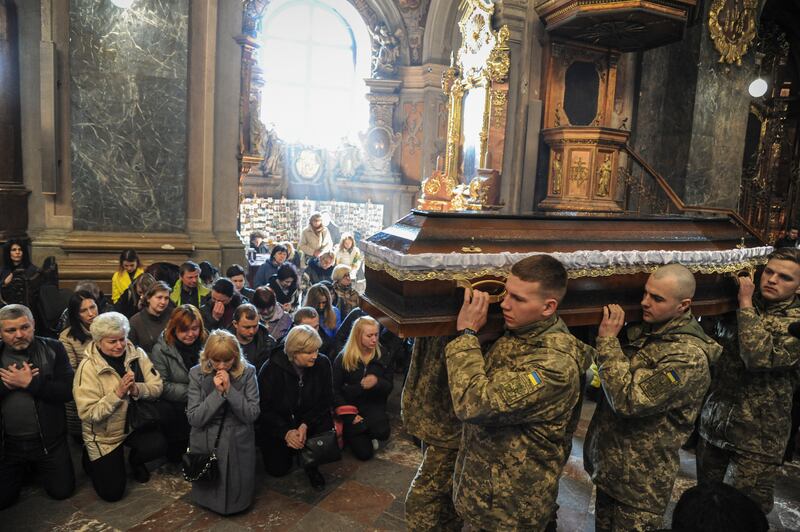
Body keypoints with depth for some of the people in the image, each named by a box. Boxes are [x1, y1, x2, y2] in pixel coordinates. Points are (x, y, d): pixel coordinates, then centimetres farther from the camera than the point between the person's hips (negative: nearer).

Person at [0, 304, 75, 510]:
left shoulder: (52, 349, -8)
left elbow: (68, 390, -16)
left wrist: (29, 383, -23)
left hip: (47, 439, -1)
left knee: (62, 491, 4)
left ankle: (38, 467, 34)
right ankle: (24, 469, 34)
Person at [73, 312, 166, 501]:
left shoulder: (137, 354, -8)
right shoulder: (88, 367, -18)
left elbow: (157, 386, -9)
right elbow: (88, 414, -22)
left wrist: (137, 389, -29)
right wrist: (118, 392, -32)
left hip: (135, 424, 3)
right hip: (104, 436, -2)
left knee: (159, 445, -26)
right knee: (112, 493, 0)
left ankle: (135, 461, 10)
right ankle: (92, 459, 30)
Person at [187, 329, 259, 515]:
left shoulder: (247, 372, -12)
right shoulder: (197, 374, -10)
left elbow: (252, 415, -15)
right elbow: (193, 419, -13)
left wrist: (229, 389, -24)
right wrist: (217, 393, -24)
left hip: (238, 444, -1)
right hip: (205, 444, 1)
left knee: (238, 500, 5)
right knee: (206, 498, 9)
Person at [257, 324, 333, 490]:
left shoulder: (322, 363, -16)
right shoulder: (271, 369, -23)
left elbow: (326, 400, -9)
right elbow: (264, 408, -15)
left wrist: (305, 425, -22)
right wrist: (285, 432, -26)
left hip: (309, 419, 2)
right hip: (276, 424, -1)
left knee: (325, 425, -28)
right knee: (278, 469, -6)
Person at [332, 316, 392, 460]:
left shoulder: (382, 356, 1)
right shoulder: (343, 358, -6)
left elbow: (389, 387, 3)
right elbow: (335, 390, -5)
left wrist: (377, 382, -21)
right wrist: (349, 414, -14)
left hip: (374, 406, 2)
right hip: (351, 406, -2)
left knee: (382, 433, -29)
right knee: (364, 452, -13)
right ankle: (350, 434, 19)